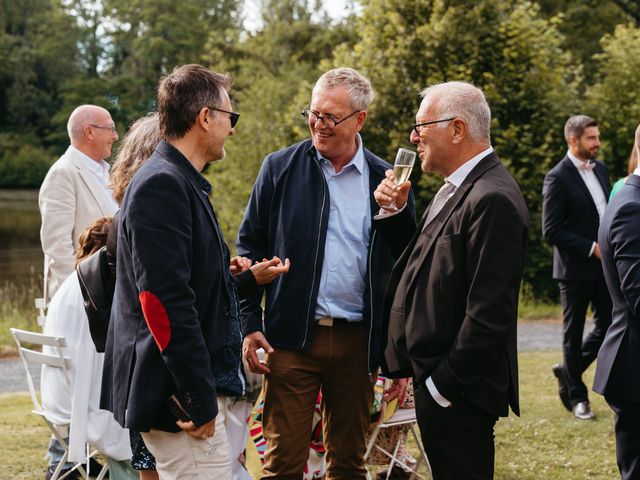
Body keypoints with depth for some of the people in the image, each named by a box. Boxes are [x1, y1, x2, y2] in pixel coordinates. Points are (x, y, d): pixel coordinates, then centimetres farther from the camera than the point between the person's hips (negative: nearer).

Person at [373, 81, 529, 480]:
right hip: (433, 377, 10)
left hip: (457, 390, -10)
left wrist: (442, 385, -19)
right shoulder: (458, 188, 13)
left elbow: (489, 312, -23)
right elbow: (427, 263, 16)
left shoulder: (493, 199, -19)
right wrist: (393, 213, 4)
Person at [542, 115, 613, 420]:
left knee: (608, 325, 4)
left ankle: (568, 372, 25)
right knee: (574, 334, 6)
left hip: (603, 265, 6)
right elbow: (551, 232, -16)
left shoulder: (600, 169, 10)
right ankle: (576, 396, 18)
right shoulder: (558, 178, -12)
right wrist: (591, 248, -18)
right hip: (576, 268, -6)